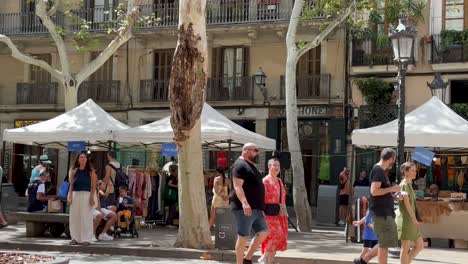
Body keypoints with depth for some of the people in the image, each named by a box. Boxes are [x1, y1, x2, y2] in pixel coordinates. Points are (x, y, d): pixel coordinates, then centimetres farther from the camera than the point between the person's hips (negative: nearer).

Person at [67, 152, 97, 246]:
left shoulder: (91, 172, 3)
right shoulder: (74, 171, 11)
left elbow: (93, 186, -1)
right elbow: (71, 185, 9)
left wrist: (92, 197, -10)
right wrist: (70, 197, -1)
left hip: (86, 195, -3)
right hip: (76, 195, 3)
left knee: (86, 217, -4)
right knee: (74, 217, 2)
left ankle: (86, 239, 0)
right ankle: (75, 238, 10)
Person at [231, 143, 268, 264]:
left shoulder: (251, 166, 21)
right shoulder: (240, 165, -10)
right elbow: (237, 186, -21)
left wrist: (261, 207, 28)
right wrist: (244, 203, -34)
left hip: (256, 209, 10)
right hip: (244, 209, -10)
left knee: (263, 232, 7)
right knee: (243, 237, -4)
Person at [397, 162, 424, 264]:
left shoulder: (409, 185, 18)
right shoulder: (404, 185, -11)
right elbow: (406, 203, -17)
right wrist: (414, 219, -17)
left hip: (411, 220, 9)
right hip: (405, 219, -9)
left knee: (420, 245, 9)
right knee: (405, 248, -5)